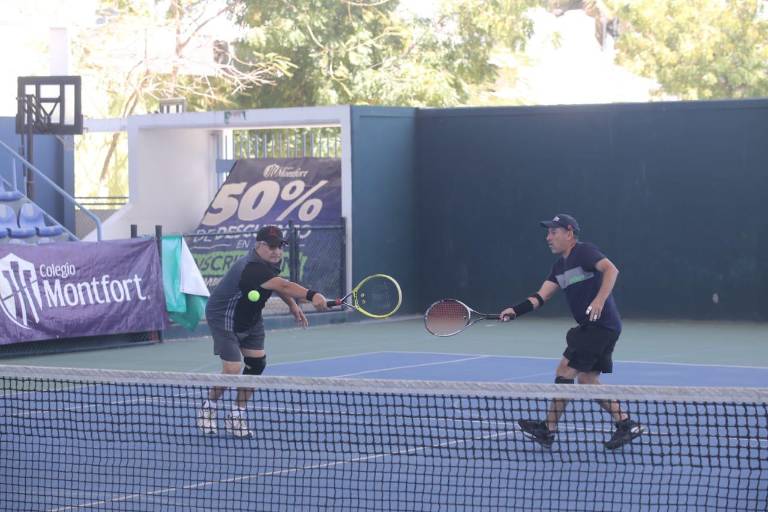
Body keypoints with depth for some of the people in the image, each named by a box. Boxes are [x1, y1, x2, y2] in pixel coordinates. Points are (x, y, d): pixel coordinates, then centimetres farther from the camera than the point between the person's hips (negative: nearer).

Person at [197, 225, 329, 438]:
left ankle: (236, 415, 15)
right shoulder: (253, 269, -37)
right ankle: (208, 408, 14)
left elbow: (277, 283, 17)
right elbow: (283, 286, -54)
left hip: (250, 318, 9)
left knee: (256, 363, 2)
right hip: (224, 318, -9)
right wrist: (311, 296, -67)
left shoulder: (270, 261, -6)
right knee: (232, 370, -14)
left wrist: (293, 305, 4)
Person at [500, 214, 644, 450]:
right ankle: (626, 425, 13)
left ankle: (548, 430, 1)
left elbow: (611, 269, -26)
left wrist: (600, 299, -38)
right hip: (590, 327, 10)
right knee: (587, 380, 10)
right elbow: (541, 296, 11)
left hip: (601, 325, -10)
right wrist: (515, 311, -2)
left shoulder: (584, 251, -11)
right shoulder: (560, 265, 16)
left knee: (565, 370, -6)